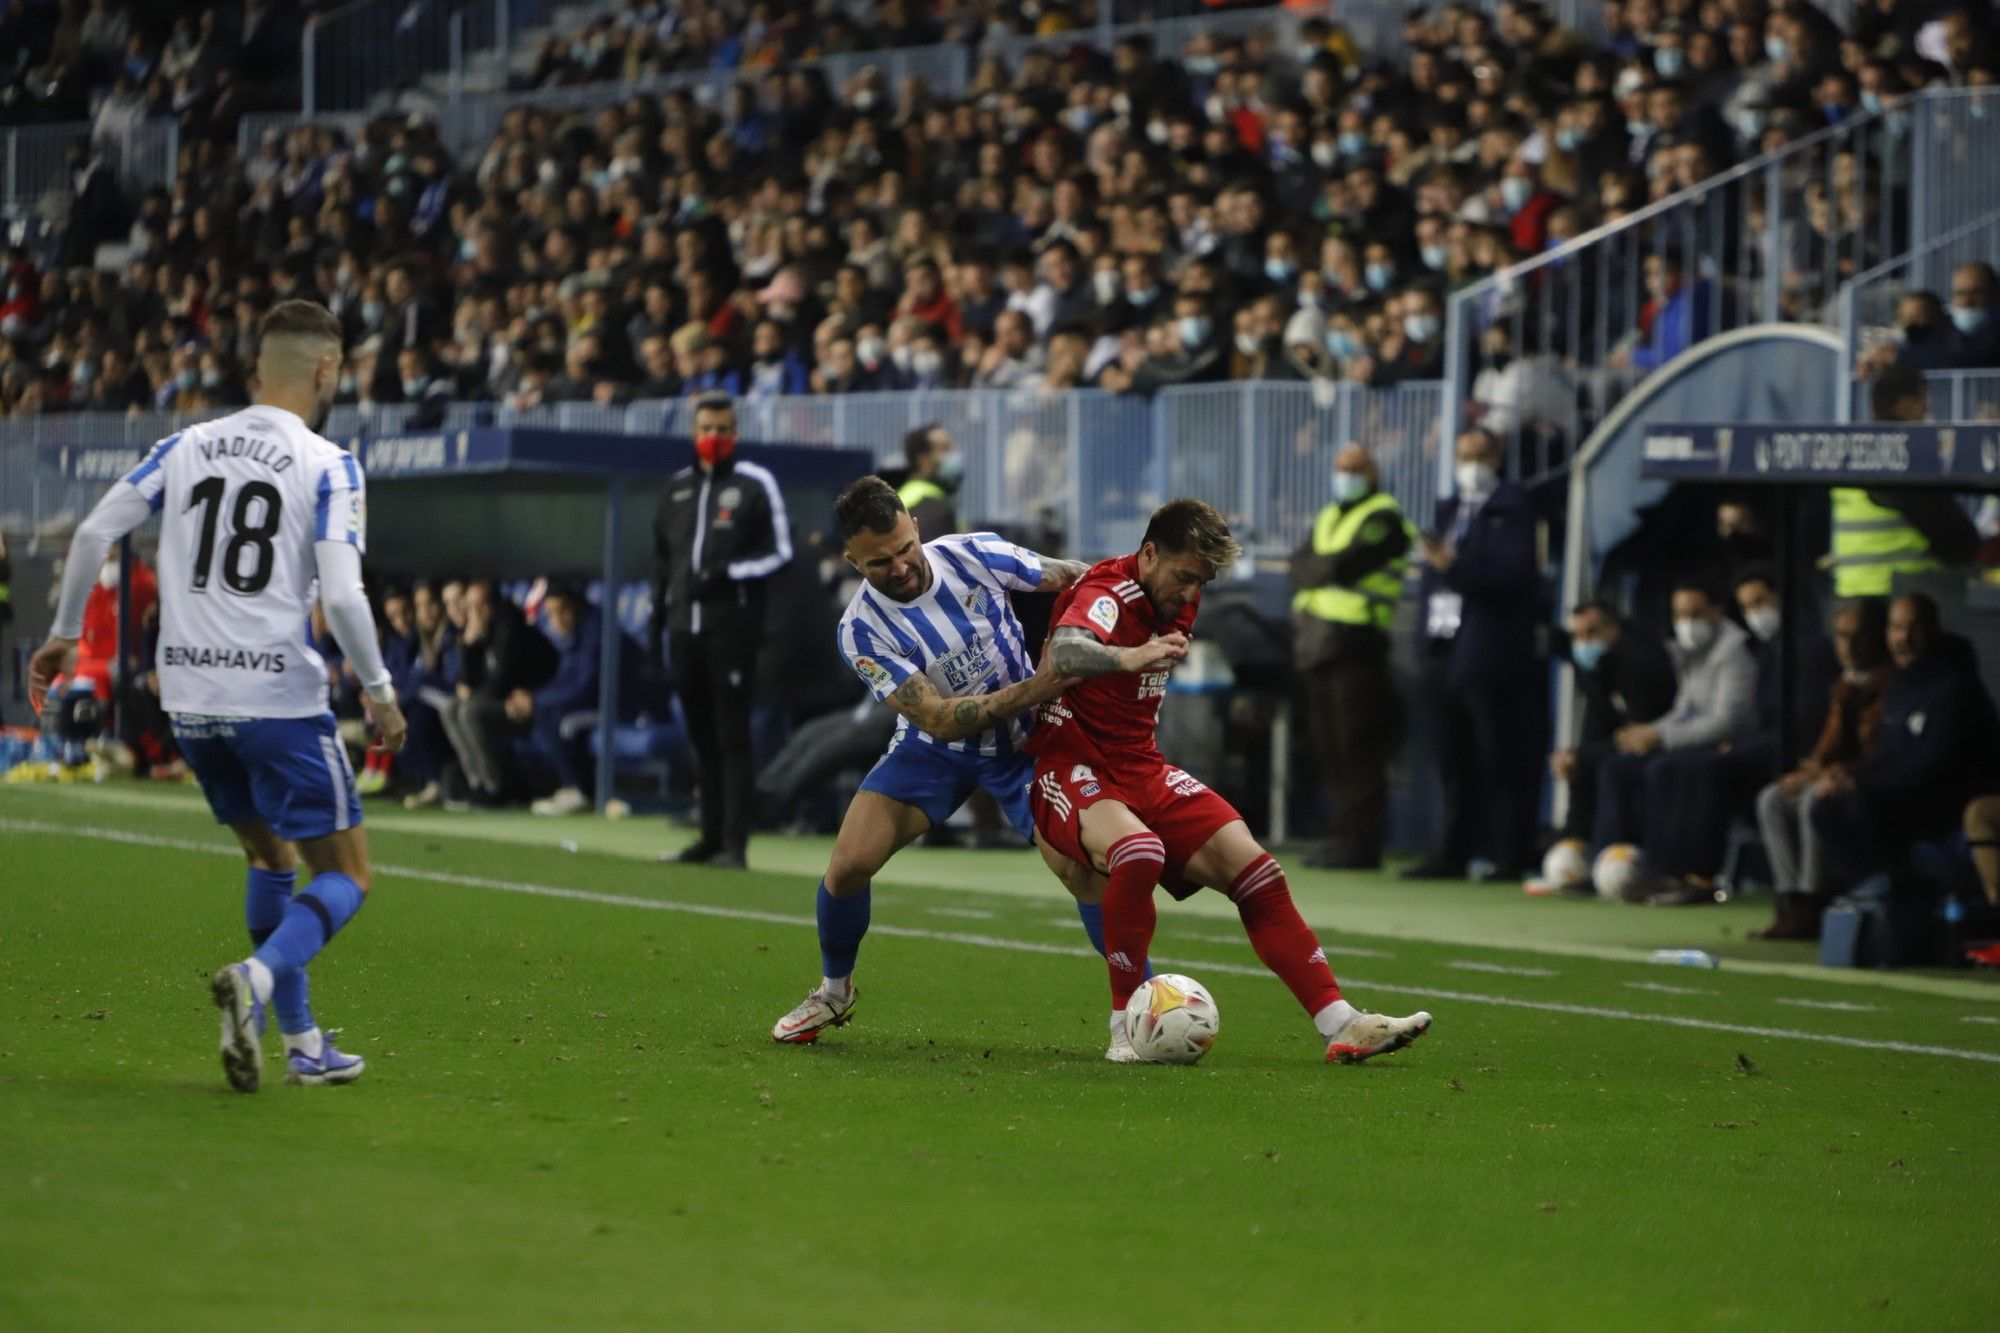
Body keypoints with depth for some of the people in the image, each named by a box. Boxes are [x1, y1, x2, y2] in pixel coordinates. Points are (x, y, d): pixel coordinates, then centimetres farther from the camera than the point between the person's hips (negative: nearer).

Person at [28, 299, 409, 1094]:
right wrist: (379, 691, -3)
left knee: (270, 854, 23)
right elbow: (341, 597, -16)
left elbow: (94, 532, 4)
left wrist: (65, 633, 17)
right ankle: (255, 981, -23)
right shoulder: (327, 467, -7)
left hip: (190, 697, 6)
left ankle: (302, 1044, 22)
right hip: (277, 694, -6)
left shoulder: (186, 448, 7)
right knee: (345, 877, 4)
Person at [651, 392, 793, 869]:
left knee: (732, 735, -7)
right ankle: (711, 836, 15)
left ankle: (734, 842, -9)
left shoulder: (755, 484, -1)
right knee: (702, 735, 9)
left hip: (732, 627, -6)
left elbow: (780, 552, -3)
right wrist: (657, 616, 17)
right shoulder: (677, 488, 17)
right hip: (685, 628, 6)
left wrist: (727, 573, -15)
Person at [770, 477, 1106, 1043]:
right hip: (934, 748, 0)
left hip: (1021, 741, 0)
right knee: (847, 866, -11)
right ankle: (834, 992, 18)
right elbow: (939, 720, -27)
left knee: (1084, 869, -17)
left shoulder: (975, 554, -19)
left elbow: (1072, 578, -2)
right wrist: (1032, 690, -35)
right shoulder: (863, 630, -22)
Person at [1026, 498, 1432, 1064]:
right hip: (1070, 768, -8)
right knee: (1138, 850, -37)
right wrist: (1127, 658, -62)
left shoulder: (1181, 600, 8)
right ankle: (1126, 1027, -24)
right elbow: (1063, 653, -45)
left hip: (1141, 770, 8)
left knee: (1251, 866, -7)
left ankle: (1340, 1025, -5)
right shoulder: (1107, 592, -19)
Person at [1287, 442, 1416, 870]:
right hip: (1320, 642, 8)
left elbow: (1348, 563, -14)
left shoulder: (1383, 517, -2)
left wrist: (1319, 568, 1)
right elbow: (1301, 566, 11)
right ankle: (1346, 839, 10)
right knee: (1329, 749, 7)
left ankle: (1358, 842, -11)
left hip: (1354, 640, -8)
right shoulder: (1327, 519, 23)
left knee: (1356, 749, -10)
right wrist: (1330, 569, -6)